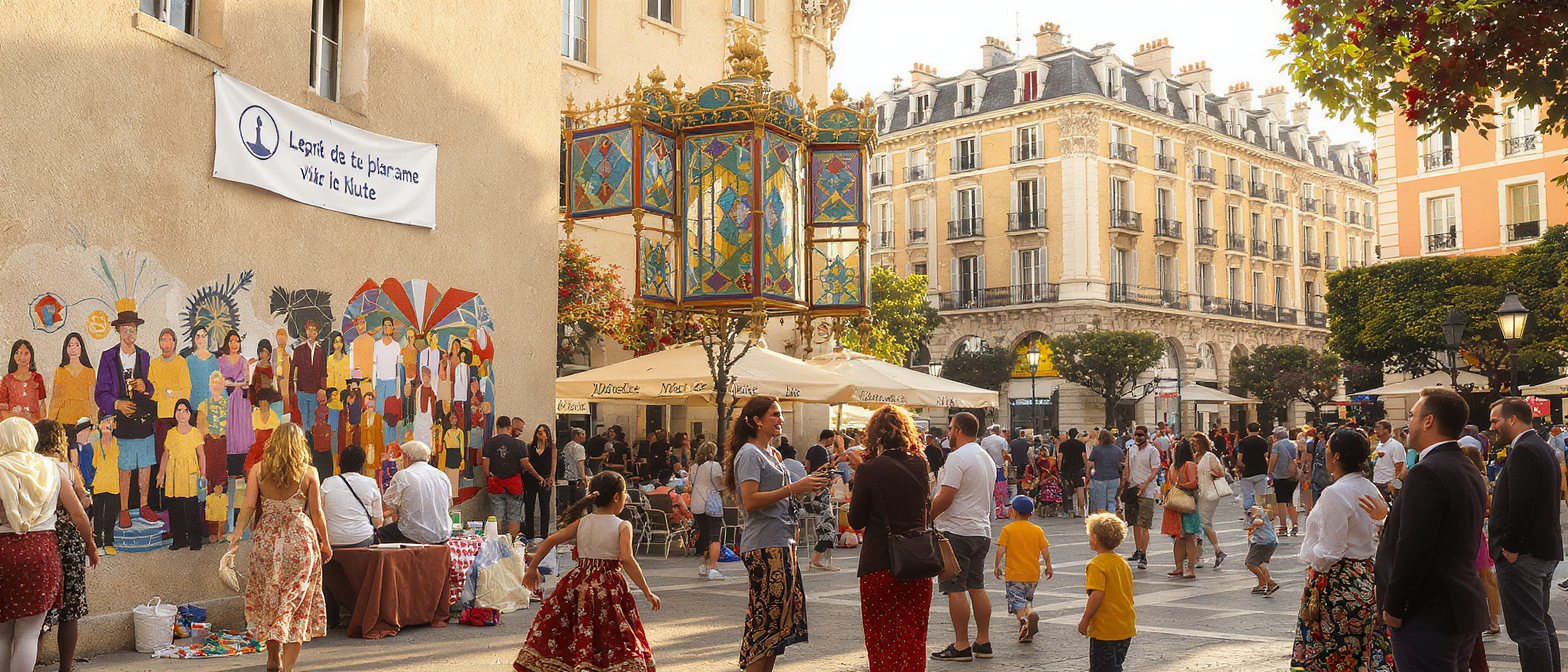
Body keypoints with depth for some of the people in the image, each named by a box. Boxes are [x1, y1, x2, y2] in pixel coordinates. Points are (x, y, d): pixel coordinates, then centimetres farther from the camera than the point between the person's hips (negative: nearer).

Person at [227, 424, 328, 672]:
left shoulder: (258, 470, 0)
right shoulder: (308, 473, -4)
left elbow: (248, 506, -6)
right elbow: (317, 514, -1)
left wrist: (237, 535, -1)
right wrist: (325, 542, 10)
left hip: (266, 538, 2)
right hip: (300, 540, -2)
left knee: (269, 599, 17)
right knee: (296, 602, 4)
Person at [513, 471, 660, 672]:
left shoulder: (581, 522, 5)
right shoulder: (623, 526, -7)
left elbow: (551, 540, 0)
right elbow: (627, 559, -18)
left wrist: (533, 568, 9)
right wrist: (647, 592, -16)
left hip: (578, 585, 4)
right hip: (609, 589, -3)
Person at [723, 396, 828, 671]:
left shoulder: (767, 454, 20)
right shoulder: (749, 454, -9)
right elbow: (751, 501, -19)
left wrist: (805, 487, 11)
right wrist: (793, 488, -20)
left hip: (780, 545, 10)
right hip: (764, 547, -10)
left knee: (779, 617, 9)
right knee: (765, 618, -9)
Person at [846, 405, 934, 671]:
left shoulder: (870, 470, -11)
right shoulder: (920, 465, 0)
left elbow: (856, 521, -5)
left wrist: (857, 484, 9)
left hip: (880, 566, -4)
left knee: (882, 642, 6)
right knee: (914, 639, 14)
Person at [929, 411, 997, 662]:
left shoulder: (958, 457, -15)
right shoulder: (987, 458, 15)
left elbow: (945, 498, -21)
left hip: (956, 531, -9)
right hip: (981, 531, 9)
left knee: (955, 589, -5)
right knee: (977, 587, 13)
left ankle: (961, 646, -4)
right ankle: (983, 642, 16)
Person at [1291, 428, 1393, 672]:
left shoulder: (1336, 494, -18)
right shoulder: (1370, 489, 8)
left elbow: (1328, 552, -19)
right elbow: (1376, 537, 14)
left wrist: (1313, 592, -12)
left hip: (1337, 580, -9)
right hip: (1367, 577, 9)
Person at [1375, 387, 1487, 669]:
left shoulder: (1427, 472, -18)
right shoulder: (1470, 472, 13)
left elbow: (1413, 549, -21)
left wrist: (1393, 607, -13)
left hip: (1428, 616, -10)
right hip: (1466, 612, 10)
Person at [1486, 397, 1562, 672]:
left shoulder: (1524, 451, -17)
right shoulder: (1544, 448, 16)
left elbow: (1521, 504, -25)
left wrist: (1510, 548, -19)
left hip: (1522, 556, -11)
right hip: (1546, 551, 11)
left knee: (1527, 629, -8)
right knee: (1542, 623, 20)